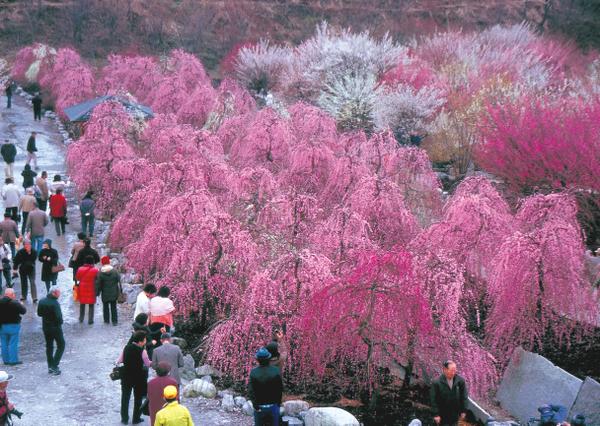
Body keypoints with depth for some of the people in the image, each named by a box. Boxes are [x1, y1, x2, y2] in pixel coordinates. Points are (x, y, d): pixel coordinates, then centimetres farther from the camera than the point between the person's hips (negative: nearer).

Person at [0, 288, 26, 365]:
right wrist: (21, 305, 10)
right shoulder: (14, 303, -16)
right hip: (13, 325, -5)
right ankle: (13, 360, 3)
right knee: (13, 344, 1)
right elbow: (23, 311, -10)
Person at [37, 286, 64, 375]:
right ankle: (54, 365, -2)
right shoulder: (54, 303, -23)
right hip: (55, 327, -7)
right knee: (61, 345, 7)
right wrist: (60, 322, -7)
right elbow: (59, 317, -26)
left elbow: (39, 313, 10)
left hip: (45, 327, 7)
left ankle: (50, 366, 19)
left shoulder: (42, 301, -1)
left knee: (49, 346, 17)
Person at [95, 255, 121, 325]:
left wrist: (97, 292, 2)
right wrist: (119, 290, 7)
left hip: (105, 294, -1)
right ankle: (114, 321, 7)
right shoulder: (115, 271, -7)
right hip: (114, 293, 1)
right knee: (113, 307, 9)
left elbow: (98, 284, -7)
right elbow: (119, 281, -2)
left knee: (105, 306, 14)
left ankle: (106, 320, 17)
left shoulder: (100, 273, -10)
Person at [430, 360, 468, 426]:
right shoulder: (437, 383, -17)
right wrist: (436, 414, -13)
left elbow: (464, 397, 0)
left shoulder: (460, 381, -9)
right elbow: (434, 400, -12)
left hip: (455, 415, 3)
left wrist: (463, 411, 0)